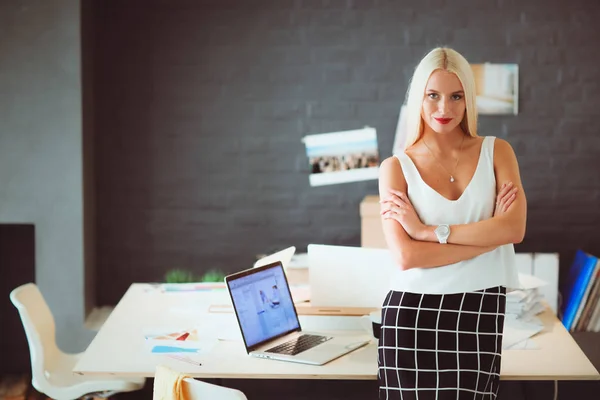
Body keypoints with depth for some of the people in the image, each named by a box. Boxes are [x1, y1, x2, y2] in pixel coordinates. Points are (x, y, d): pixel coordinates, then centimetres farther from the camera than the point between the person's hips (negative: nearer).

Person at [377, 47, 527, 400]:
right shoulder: (397, 167, 1)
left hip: (480, 314, 1)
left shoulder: (496, 152, 5)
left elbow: (515, 229, -11)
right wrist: (488, 235, -11)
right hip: (413, 313, -1)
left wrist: (427, 231, -11)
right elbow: (406, 256, -11)